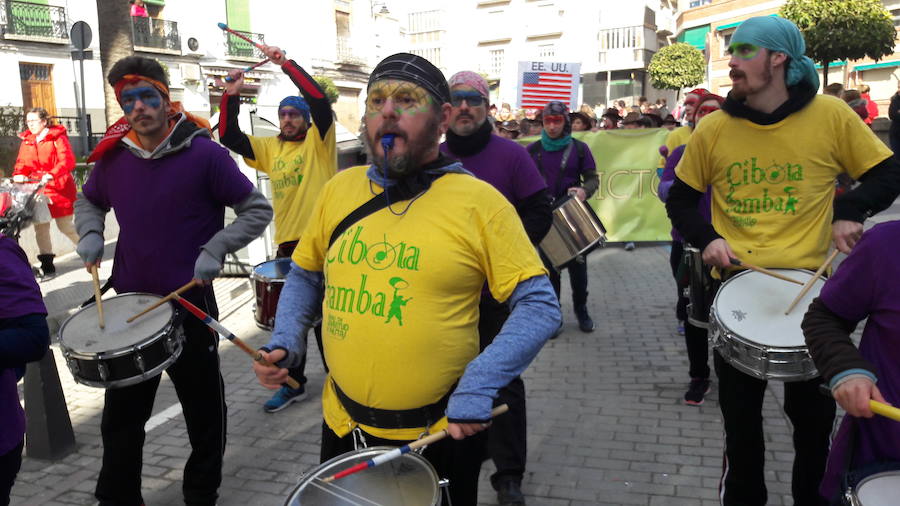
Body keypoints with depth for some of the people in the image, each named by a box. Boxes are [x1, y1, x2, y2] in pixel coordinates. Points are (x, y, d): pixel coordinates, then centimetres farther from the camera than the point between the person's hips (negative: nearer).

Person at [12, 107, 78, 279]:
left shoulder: (57, 137, -4)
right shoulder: (26, 141, 14)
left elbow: (68, 161, -16)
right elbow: (22, 162, 15)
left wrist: (51, 175, -30)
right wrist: (18, 175, -7)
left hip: (59, 188, -5)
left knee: (65, 226, -1)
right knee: (40, 226, 0)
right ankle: (47, 264, 7)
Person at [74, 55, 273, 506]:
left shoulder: (204, 154, -11)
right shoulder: (112, 156, 2)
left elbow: (257, 210, -7)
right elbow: (88, 202, 21)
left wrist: (215, 249, -18)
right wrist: (90, 234, 1)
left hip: (189, 304, -3)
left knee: (203, 410, 12)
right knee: (120, 417, 15)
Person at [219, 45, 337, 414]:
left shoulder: (318, 141, -2)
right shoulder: (270, 148, 13)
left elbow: (319, 99, -16)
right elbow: (229, 138, 10)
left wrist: (286, 63, -17)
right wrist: (231, 97, -1)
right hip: (287, 244, 6)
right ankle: (293, 383, 26)